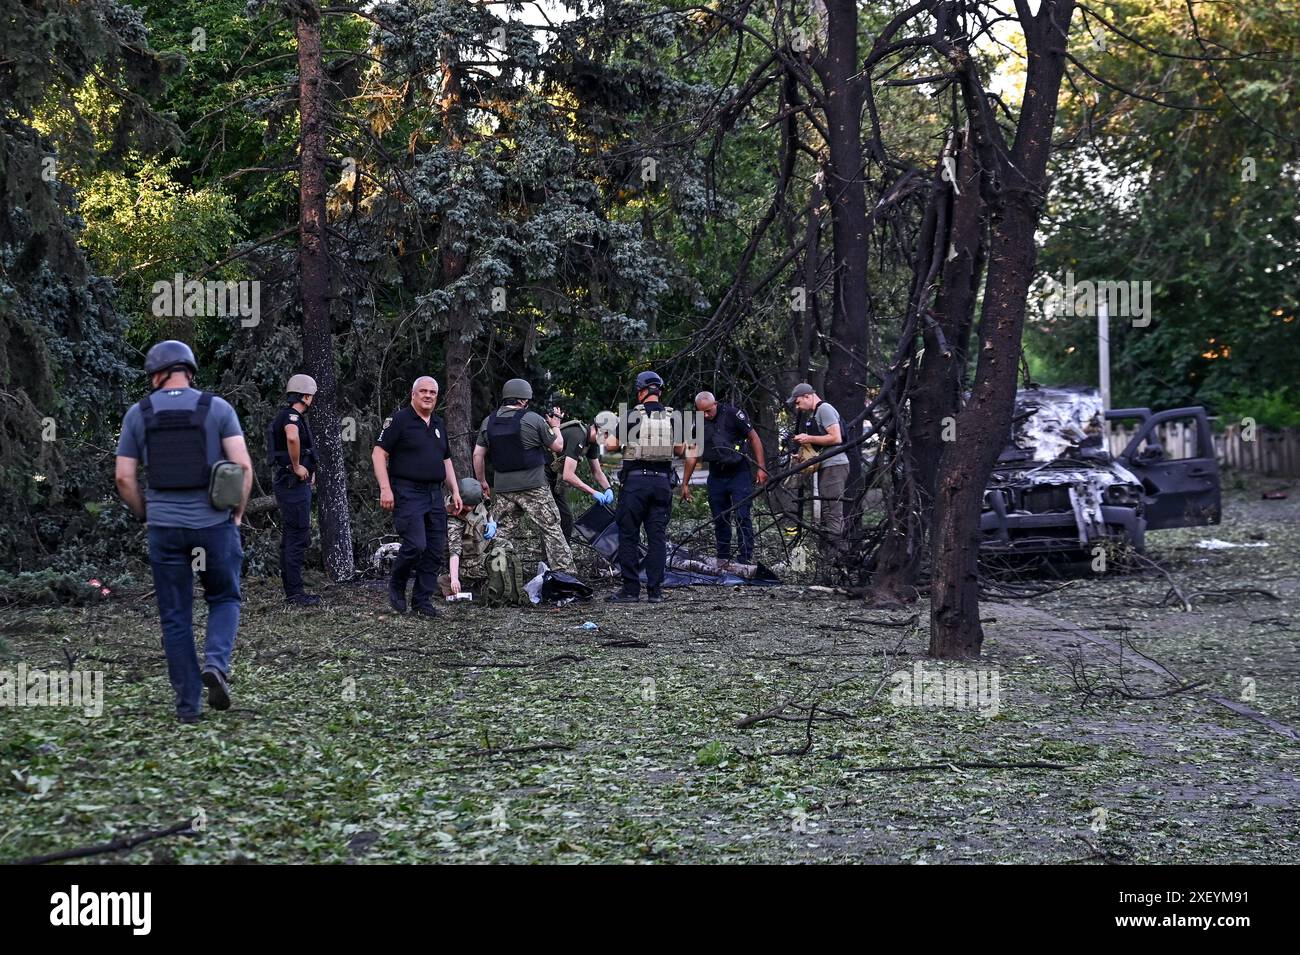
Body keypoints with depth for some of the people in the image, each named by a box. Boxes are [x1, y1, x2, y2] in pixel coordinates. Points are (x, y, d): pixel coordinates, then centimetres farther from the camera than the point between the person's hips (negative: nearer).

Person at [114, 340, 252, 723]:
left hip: (164, 527, 1)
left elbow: (124, 478, 0)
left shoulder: (138, 414, 2)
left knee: (175, 618, 9)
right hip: (214, 523, -1)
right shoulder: (217, 408, -2)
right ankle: (216, 663, -8)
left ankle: (189, 704, 10)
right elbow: (243, 466, -9)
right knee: (224, 599, 18)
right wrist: (238, 513, 4)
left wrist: (146, 516, 14)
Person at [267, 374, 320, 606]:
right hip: (293, 484, -11)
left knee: (291, 538, 13)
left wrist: (309, 470, 21)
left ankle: (291, 591, 18)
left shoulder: (289, 416, 17)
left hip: (295, 484, 11)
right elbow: (292, 437, -39)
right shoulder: (291, 416, -15)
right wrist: (297, 467, -27)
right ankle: (295, 592, -8)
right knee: (298, 537, -9)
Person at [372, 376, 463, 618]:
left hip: (434, 495, 7)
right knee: (415, 545, -18)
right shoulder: (399, 420, -3)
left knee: (435, 551, 3)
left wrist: (455, 491, 17)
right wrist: (385, 488, -17)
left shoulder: (439, 425, 18)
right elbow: (379, 453, -8)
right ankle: (396, 585, 6)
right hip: (407, 493, -7)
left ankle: (422, 601, 11)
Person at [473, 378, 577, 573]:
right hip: (534, 486, -4)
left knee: (504, 533, 9)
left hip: (502, 489, 4)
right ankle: (565, 572, -1)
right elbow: (558, 447, 0)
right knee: (552, 529, 1)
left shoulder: (489, 422, 7)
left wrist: (482, 482, 20)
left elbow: (478, 454, 10)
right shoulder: (533, 419, -7)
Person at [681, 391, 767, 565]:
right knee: (719, 519, 7)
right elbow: (691, 456, 10)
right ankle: (723, 559, 15)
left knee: (742, 516, -12)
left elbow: (754, 438, -5)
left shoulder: (732, 414, -11)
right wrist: (685, 484, 11)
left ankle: (745, 559, -12)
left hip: (738, 473, -5)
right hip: (716, 477, 5)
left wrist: (761, 468, -10)